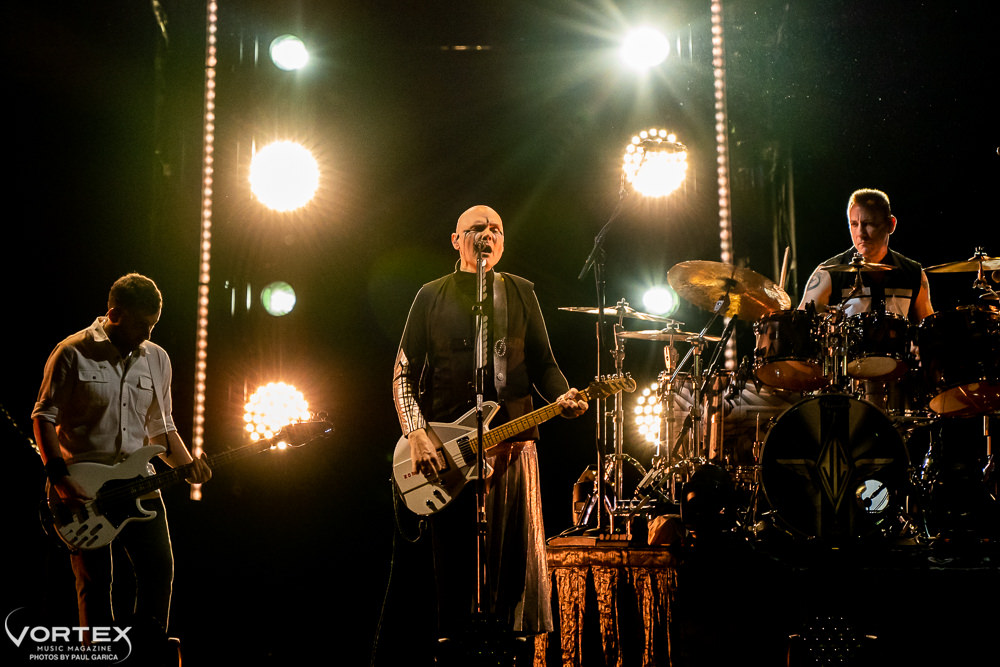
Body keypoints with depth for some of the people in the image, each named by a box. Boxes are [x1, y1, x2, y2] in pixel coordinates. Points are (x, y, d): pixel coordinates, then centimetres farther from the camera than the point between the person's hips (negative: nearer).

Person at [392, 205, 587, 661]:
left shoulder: (521, 292, 12)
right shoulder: (433, 295, 7)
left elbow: (543, 363, 13)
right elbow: (404, 371, 4)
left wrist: (562, 397, -8)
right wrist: (415, 434, -9)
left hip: (512, 440, 1)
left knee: (518, 552, -2)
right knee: (452, 559, 3)